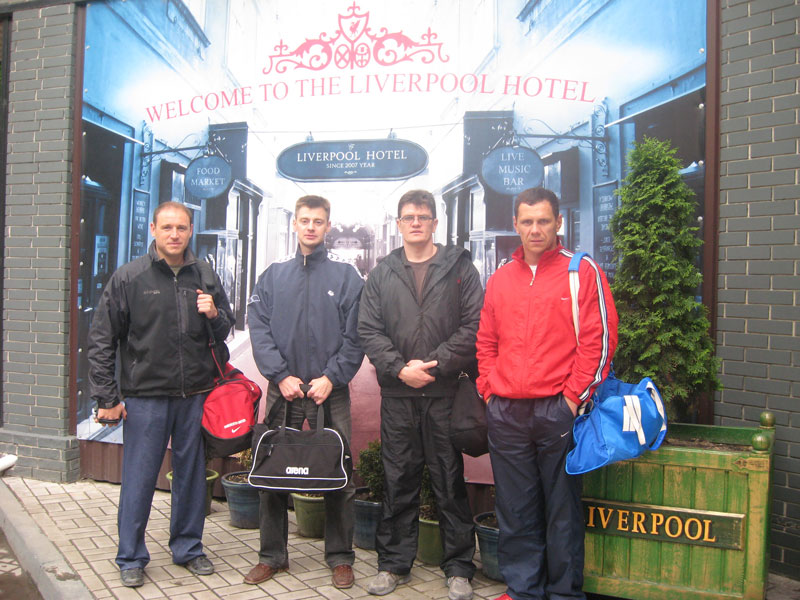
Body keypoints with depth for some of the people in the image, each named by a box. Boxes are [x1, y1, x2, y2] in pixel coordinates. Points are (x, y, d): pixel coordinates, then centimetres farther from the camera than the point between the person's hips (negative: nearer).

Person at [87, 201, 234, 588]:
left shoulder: (205, 278, 7)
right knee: (139, 478, 5)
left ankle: (188, 547, 29)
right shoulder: (129, 277, -1)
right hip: (145, 396, -2)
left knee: (192, 474, 12)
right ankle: (131, 558, 22)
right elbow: (101, 341, 0)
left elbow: (225, 332, 14)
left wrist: (214, 315, -9)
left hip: (195, 396, 3)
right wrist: (107, 398, -4)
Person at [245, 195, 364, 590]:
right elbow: (259, 331, 1)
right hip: (282, 391, 2)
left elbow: (354, 337, -2)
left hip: (331, 392, -2)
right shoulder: (273, 276, 10)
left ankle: (340, 557, 19)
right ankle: (272, 555, 25)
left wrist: (331, 377, -13)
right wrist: (282, 376, -10)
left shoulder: (346, 277, 4)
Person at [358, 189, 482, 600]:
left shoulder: (459, 267, 5)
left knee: (450, 481, 5)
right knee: (398, 480, 11)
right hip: (397, 392, 2)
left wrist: (435, 363, -12)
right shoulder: (382, 273, 12)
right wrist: (399, 367, -9)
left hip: (445, 391, -2)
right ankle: (394, 563, 25)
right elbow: (368, 330, 5)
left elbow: (473, 325, -3)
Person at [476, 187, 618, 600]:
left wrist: (574, 397, -9)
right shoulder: (500, 278, 13)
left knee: (562, 507, 7)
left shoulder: (583, 271, -1)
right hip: (505, 413, 4)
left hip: (558, 410, -4)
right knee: (514, 509, 13)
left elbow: (599, 340, -6)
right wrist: (489, 391, 6)